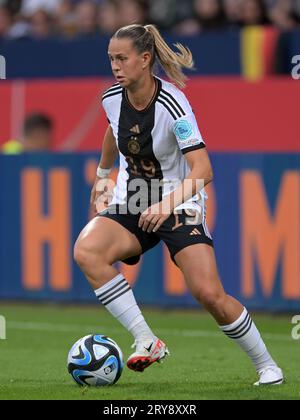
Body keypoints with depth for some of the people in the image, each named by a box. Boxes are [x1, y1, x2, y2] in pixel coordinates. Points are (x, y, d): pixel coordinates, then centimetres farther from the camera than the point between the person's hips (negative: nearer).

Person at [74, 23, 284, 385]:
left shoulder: (172, 104, -22)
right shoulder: (112, 99, -4)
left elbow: (202, 170, -27)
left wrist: (166, 204, -40)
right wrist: (102, 174, 36)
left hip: (178, 204, -5)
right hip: (130, 204, 5)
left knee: (209, 293, -19)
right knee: (85, 250, -27)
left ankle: (266, 366, 5)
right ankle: (146, 342, -22)